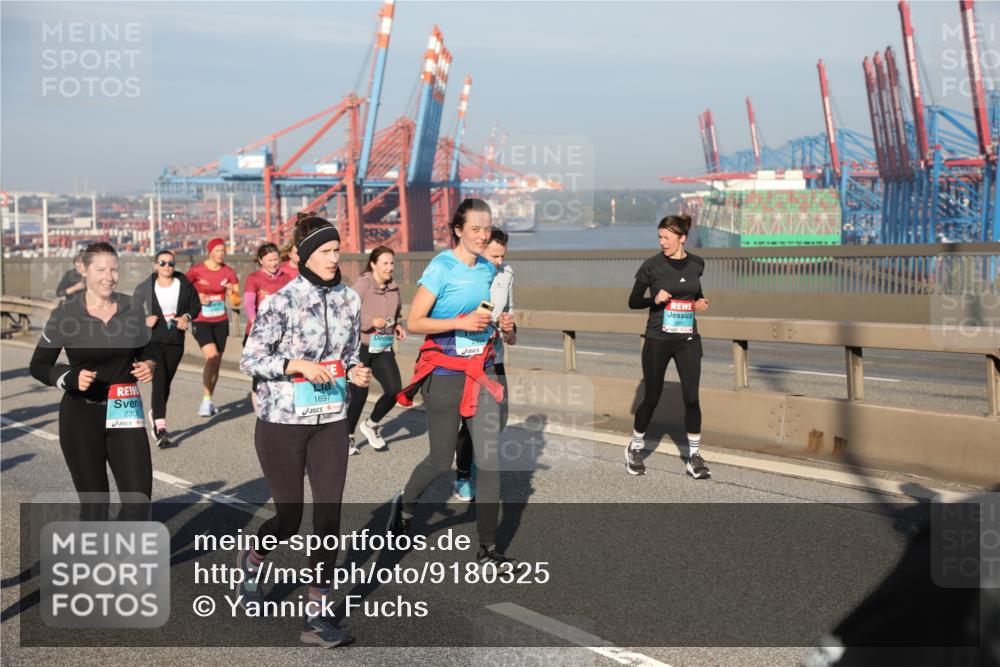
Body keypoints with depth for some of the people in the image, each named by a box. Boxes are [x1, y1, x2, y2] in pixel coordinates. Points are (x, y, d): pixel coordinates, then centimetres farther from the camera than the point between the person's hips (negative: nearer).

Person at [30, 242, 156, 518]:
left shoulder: (132, 309, 2)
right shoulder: (65, 315, -6)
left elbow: (145, 353, 16)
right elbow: (38, 366, 2)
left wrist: (148, 367, -7)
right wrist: (71, 378, -17)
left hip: (126, 414, 2)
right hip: (81, 417, -2)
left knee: (139, 500, -6)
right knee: (94, 502, 5)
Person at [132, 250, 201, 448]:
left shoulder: (184, 285, 1)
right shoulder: (145, 288, -2)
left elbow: (196, 305, 12)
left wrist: (187, 316, -8)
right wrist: (145, 320, -13)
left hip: (175, 342, 3)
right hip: (153, 341, -3)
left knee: (166, 382, 13)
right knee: (159, 380, -17)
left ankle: (155, 414, 41)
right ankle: (160, 427, -21)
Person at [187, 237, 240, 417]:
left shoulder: (229, 272, 1)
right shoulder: (196, 271, -8)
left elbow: (236, 301, 2)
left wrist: (232, 292, -19)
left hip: (221, 321, 4)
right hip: (201, 321, -4)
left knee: (216, 362, 9)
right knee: (212, 357, -22)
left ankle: (209, 401, 24)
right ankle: (206, 400, -13)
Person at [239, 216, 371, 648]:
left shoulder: (349, 300, 3)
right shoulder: (282, 302, -13)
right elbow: (249, 360, -10)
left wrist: (356, 373, -6)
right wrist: (297, 365, -23)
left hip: (331, 420, 4)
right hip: (282, 421, -4)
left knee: (329, 516, -1)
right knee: (289, 518, 6)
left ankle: (316, 616, 9)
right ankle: (252, 559, 41)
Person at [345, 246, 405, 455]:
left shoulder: (393, 288, 7)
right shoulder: (362, 285, -12)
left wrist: (397, 326, 4)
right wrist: (371, 321, -25)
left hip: (383, 348, 6)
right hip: (360, 347, -6)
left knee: (394, 389, -6)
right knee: (359, 394, 0)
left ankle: (371, 424, 21)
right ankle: (348, 436, 24)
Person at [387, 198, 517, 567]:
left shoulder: (488, 269, 9)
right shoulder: (441, 267, -11)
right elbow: (414, 322, -14)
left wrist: (504, 323, 2)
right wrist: (462, 323, -24)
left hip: (481, 372, 5)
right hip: (445, 373, -5)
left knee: (491, 457, -1)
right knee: (441, 460, 4)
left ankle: (488, 547, 7)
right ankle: (405, 503, 36)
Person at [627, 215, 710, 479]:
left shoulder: (696, 264, 3)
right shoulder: (652, 265, -9)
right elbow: (633, 302, -3)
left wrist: (700, 302, 0)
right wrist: (655, 299, -20)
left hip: (688, 339, 3)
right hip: (658, 340, -3)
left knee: (691, 397, -3)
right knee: (652, 397, 5)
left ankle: (694, 457, 10)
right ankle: (635, 448, 27)